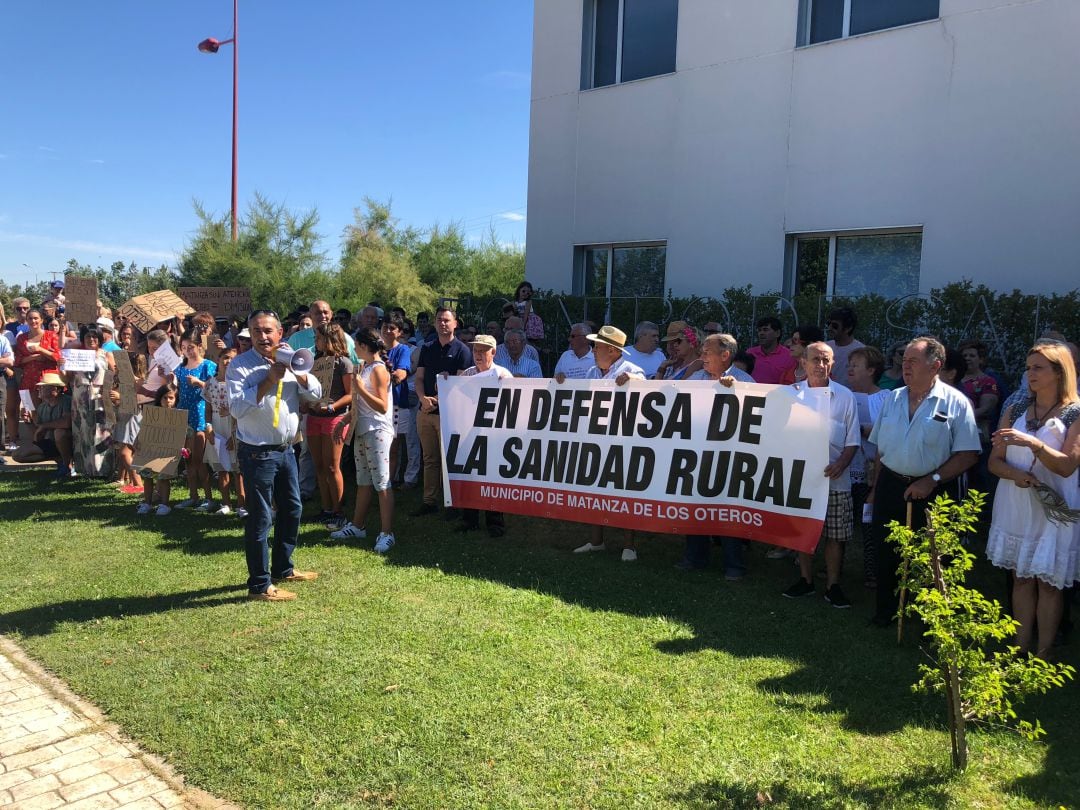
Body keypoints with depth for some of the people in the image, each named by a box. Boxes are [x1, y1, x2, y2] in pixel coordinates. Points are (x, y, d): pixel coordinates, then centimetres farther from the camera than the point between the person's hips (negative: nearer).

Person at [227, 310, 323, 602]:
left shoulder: (287, 361, 6)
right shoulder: (240, 366, -12)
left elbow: (315, 393, 0)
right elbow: (237, 408, -24)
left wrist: (296, 369, -15)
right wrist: (269, 380, -24)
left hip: (286, 449, 7)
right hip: (258, 453, -7)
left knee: (292, 509, 19)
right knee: (260, 519, 0)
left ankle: (283, 568, 37)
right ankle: (259, 584, 12)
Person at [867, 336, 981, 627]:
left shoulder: (955, 403, -8)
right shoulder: (892, 399, 7)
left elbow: (968, 454, -11)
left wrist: (932, 480, -17)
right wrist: (876, 488, 13)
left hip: (932, 493, -4)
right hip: (890, 486, 4)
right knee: (887, 552, 11)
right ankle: (886, 612, 27)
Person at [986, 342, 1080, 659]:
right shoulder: (1015, 411, 7)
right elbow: (995, 461, 5)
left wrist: (1032, 443, -29)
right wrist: (1016, 475, -15)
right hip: (1015, 507, 4)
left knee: (1048, 582, 2)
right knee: (1021, 578, 10)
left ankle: (1043, 656, 11)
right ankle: (1020, 650, 19)